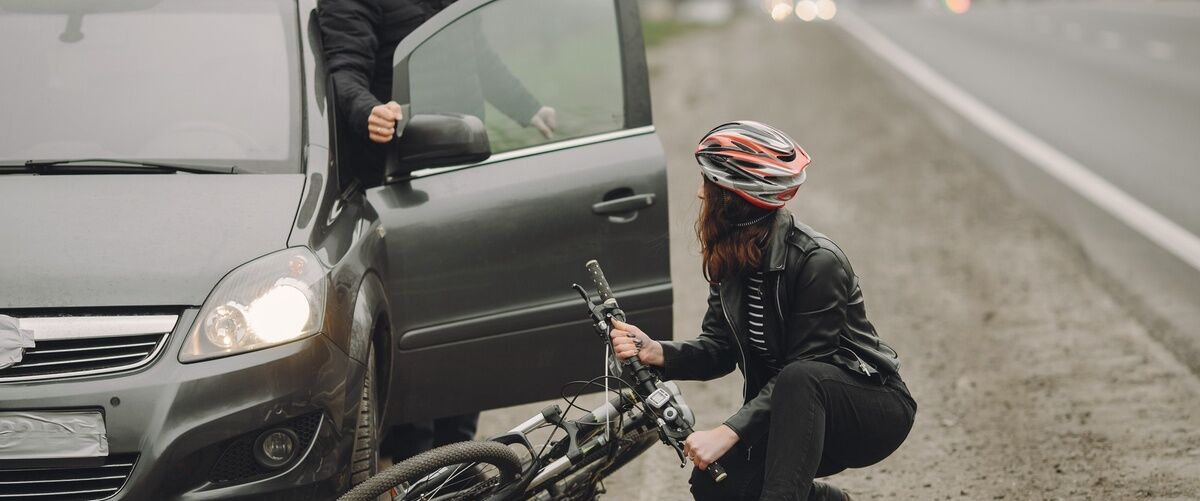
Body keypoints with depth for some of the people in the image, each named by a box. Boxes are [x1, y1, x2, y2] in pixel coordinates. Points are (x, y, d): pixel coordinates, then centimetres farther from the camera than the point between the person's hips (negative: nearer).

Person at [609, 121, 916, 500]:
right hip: (797, 418, 7)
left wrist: (727, 433, -32)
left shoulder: (817, 262, -23)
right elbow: (720, 349, 1)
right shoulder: (729, 261, 0)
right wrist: (655, 353, -19)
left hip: (874, 410, -7)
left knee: (798, 379, -37)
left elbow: (801, 371, -26)